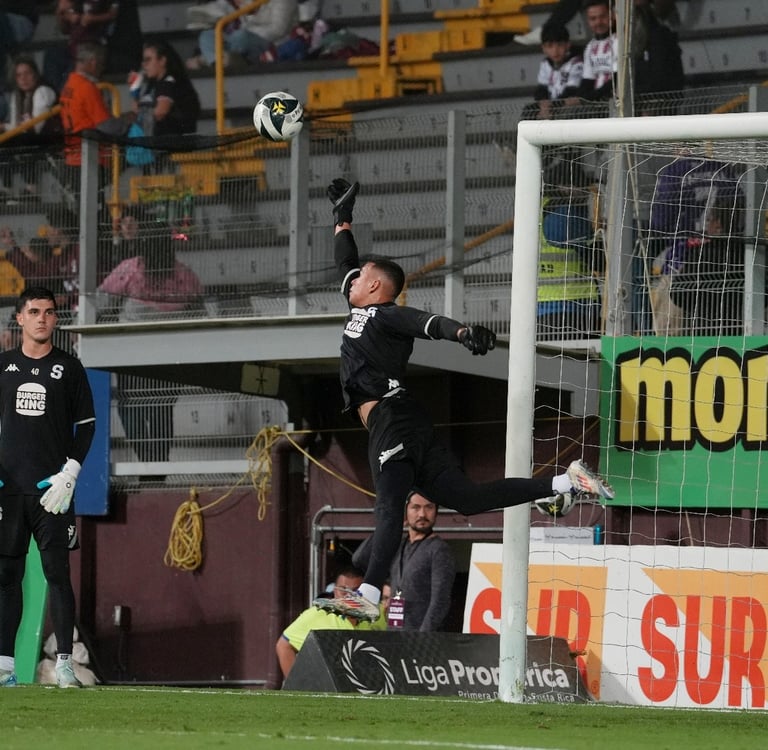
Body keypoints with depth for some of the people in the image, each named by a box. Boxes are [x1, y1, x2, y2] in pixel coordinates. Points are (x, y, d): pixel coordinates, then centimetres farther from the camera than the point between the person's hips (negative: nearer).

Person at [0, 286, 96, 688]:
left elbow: (86, 424, 5)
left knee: (57, 574, -6)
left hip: (51, 489, -2)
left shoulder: (69, 368, 5)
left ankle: (64, 663, -6)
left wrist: (69, 474, -6)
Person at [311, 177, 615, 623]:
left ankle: (369, 597, -36)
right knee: (464, 497, 4)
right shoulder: (364, 311, 26)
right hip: (392, 423, 9)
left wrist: (460, 331, -40)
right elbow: (347, 265, 40)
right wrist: (343, 216, 46)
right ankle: (562, 483, 7)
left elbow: (427, 322, -20)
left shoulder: (384, 315, 0)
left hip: (392, 416, -9)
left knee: (390, 505, -23)